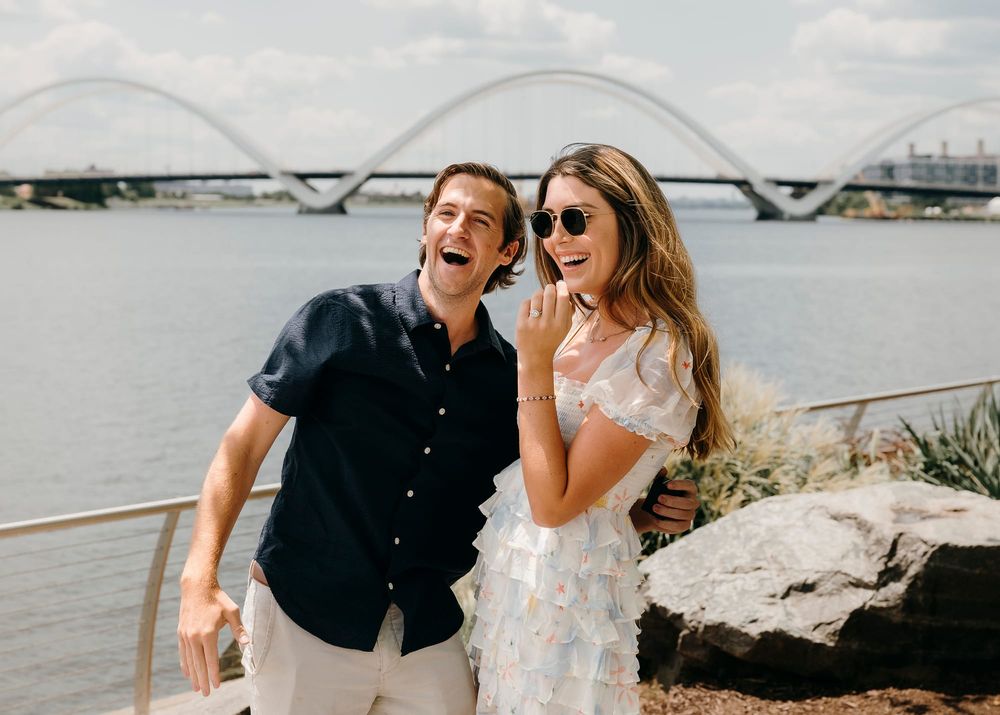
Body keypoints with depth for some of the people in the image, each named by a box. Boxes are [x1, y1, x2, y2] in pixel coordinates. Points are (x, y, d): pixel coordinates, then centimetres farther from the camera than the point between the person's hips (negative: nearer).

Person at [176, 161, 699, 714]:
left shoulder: (509, 377, 4)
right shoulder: (339, 321, -6)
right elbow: (245, 443, -6)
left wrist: (642, 513, -3)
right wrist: (200, 576, -16)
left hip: (428, 642, 3)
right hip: (303, 620, -3)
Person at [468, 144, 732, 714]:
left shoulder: (656, 357, -22)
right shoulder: (582, 323, 5)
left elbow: (553, 504, -22)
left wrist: (536, 362, -23)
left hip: (565, 582, -8)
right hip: (505, 572, 8)